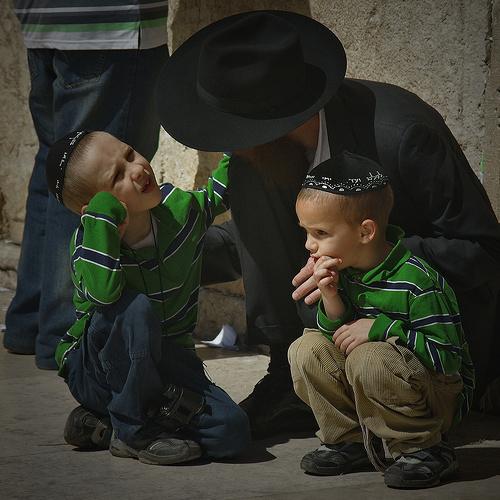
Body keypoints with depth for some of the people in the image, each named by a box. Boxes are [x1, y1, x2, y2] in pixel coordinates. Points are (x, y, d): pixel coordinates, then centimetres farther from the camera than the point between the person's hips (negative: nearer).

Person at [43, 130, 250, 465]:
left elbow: (217, 194, 16)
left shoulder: (179, 208, -8)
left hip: (167, 364, 5)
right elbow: (103, 293, -43)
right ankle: (135, 430, -18)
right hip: (96, 370, -5)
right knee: (135, 308, -37)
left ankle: (103, 425, -3)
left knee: (232, 432, -20)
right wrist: (102, 216, -39)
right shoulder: (88, 243, -20)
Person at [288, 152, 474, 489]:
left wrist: (381, 328, -27)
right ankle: (348, 440, 3)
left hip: (441, 394, -7)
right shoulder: (342, 273, -2)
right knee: (307, 349, -6)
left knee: (368, 358, -33)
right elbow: (336, 336, 1)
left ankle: (423, 449, -18)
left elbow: (448, 356, -25)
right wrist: (331, 299, -18)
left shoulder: (417, 281, -24)